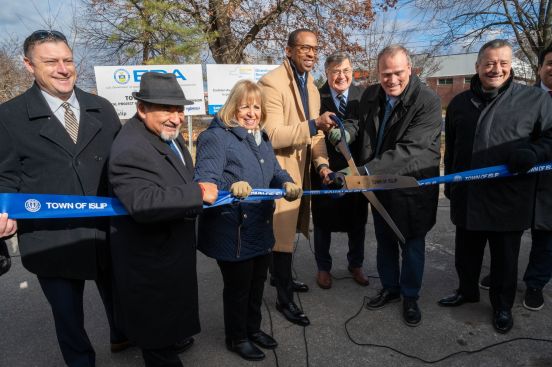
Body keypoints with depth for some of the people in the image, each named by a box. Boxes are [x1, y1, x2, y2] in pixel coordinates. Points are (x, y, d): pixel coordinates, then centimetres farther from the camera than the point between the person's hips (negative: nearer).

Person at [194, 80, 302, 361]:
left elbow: (275, 172, 12)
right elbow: (204, 182, -26)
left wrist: (287, 184, -10)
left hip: (261, 229, 8)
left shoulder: (261, 137, 12)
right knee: (238, 287, 11)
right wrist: (231, 187, -45)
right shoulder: (216, 137, -16)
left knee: (257, 283, 23)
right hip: (232, 232, -8)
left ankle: (253, 328, 46)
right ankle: (237, 338, 34)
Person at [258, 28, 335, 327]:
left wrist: (322, 163, -4)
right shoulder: (272, 83, -16)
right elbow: (273, 135, -23)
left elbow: (314, 133, 11)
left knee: (288, 231, 20)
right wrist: (314, 125, -30)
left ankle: (282, 278, 41)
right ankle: (284, 299, 14)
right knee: (283, 236, -1)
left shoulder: (311, 86, 12)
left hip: (300, 171, 8)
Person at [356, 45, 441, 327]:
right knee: (385, 241, 19)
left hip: (413, 187, -5)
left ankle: (410, 297, 33)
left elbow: (409, 150, -32)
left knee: (412, 245, 11)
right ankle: (389, 288, 40)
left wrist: (366, 171, -39)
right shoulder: (370, 96, -2)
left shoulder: (428, 101, -22)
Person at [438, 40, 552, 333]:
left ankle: (502, 305, 33)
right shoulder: (460, 103, 9)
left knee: (505, 258, 12)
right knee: (466, 252, 17)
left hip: (508, 198, -3)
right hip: (467, 197, 3)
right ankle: (467, 290, 40)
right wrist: (450, 183, 16)